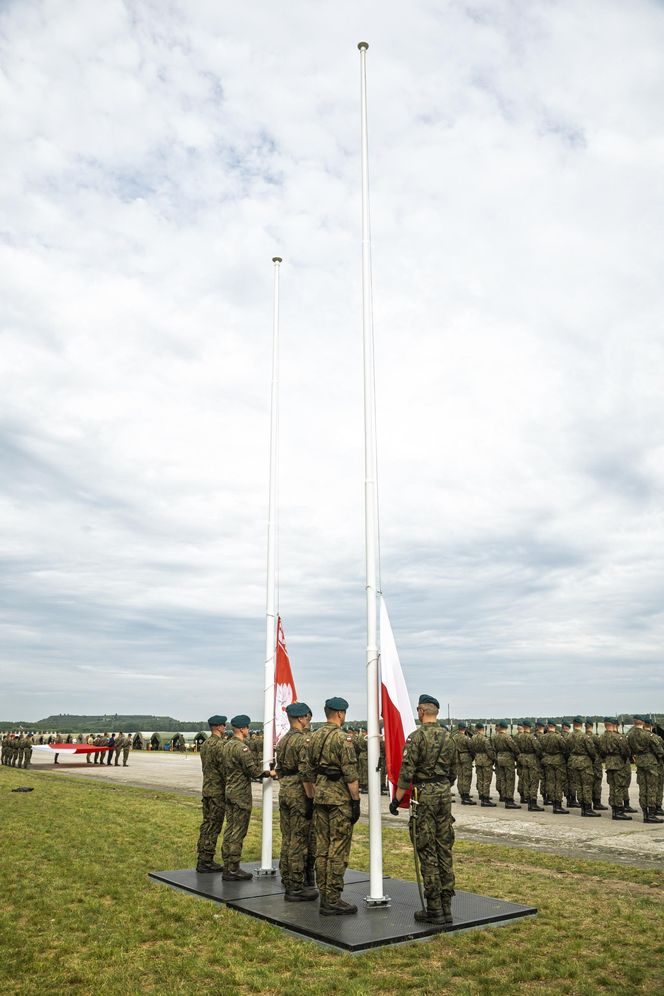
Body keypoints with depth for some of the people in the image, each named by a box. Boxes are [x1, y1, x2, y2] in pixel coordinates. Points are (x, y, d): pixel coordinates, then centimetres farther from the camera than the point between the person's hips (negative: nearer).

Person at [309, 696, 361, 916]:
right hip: (339, 798, -8)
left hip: (319, 796, 8)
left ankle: (324, 895, 18)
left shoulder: (314, 736, 9)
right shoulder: (342, 738, -15)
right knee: (338, 850, -2)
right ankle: (332, 901, 1)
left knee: (322, 847, 12)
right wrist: (356, 801, -12)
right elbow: (350, 774, -17)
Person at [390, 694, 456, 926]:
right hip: (445, 794, 6)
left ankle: (434, 910, 3)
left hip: (424, 796, -6)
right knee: (444, 850, 10)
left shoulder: (417, 736, -12)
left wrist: (396, 799, -8)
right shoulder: (448, 737, 8)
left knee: (428, 853, -1)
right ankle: (446, 907, 15)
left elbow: (407, 772, -14)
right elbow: (453, 772, 14)